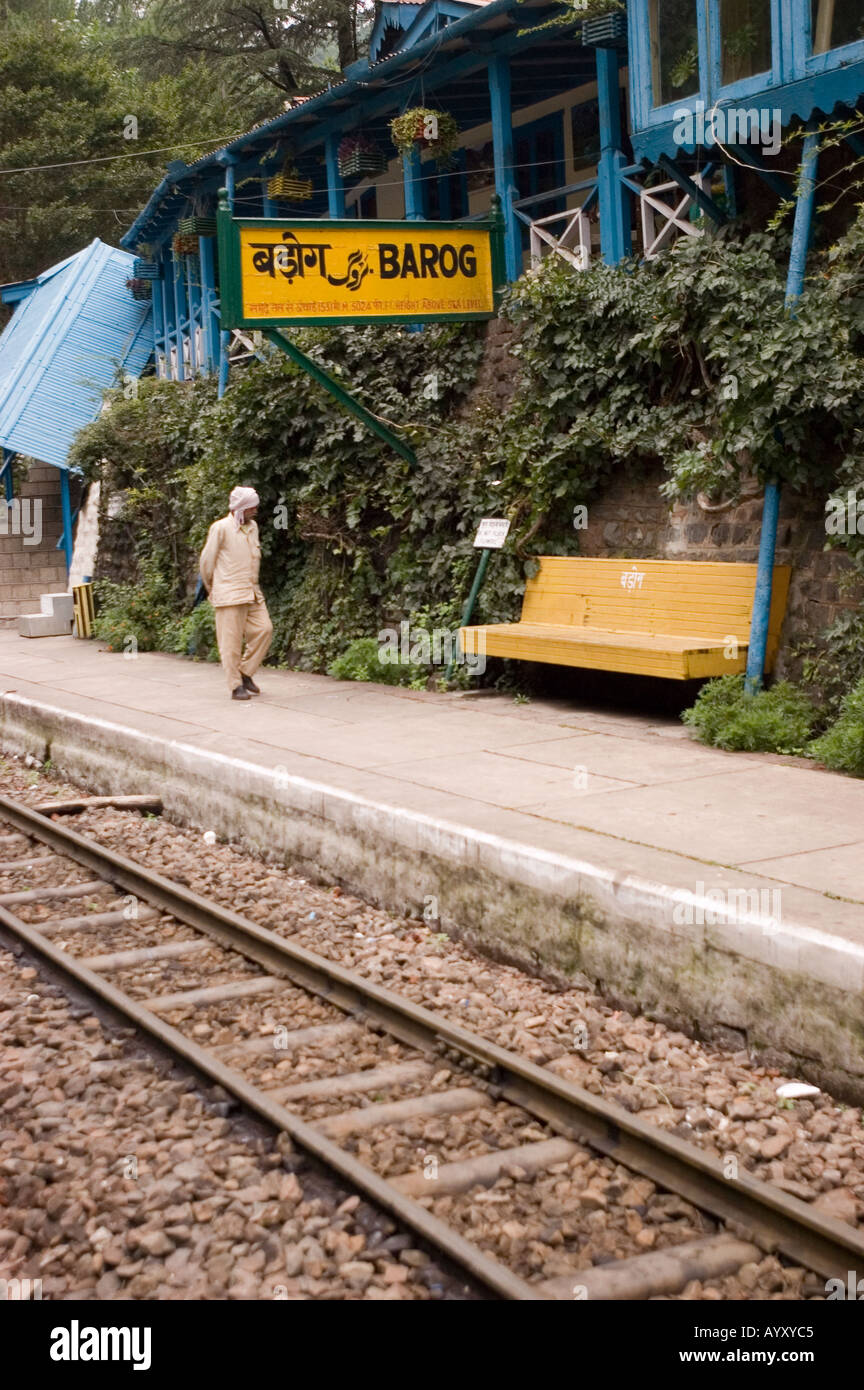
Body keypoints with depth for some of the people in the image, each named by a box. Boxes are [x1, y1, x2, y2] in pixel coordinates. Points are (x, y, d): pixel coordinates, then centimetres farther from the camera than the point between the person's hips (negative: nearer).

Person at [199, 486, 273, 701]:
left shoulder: (252, 527, 13)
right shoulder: (221, 528, -9)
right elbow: (207, 559, -3)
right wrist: (210, 587, 8)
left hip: (251, 592, 7)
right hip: (230, 594, -7)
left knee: (264, 629, -1)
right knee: (231, 640, -4)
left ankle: (245, 673, 14)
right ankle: (236, 686, 2)